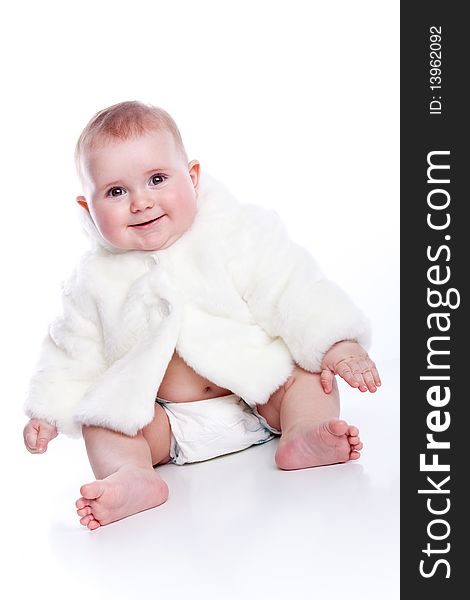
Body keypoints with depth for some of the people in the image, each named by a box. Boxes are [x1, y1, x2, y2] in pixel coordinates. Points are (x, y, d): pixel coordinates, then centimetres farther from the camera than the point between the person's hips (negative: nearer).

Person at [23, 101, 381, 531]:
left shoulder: (236, 233, -10)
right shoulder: (97, 280, -2)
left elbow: (291, 289, -12)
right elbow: (74, 353, 9)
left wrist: (336, 343, -22)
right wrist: (48, 411, 3)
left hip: (259, 397, -1)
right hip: (168, 422, 2)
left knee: (309, 370, -19)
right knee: (102, 420, -16)